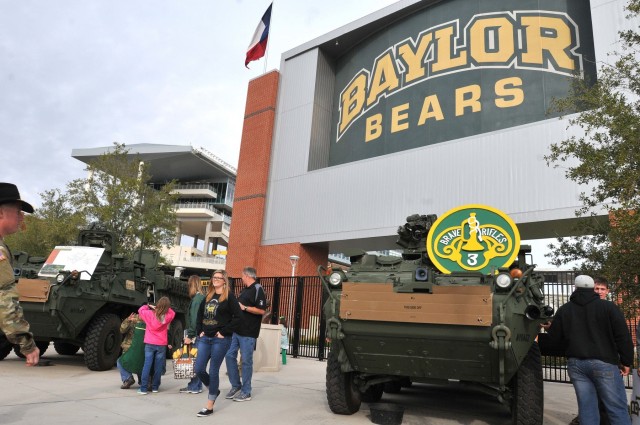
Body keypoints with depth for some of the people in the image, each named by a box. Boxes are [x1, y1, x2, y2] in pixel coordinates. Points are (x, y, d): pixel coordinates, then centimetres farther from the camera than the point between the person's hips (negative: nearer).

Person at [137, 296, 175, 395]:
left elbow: (141, 310, 10)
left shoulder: (150, 314, -8)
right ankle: (155, 387, 15)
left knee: (147, 365, 3)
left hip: (150, 344, 0)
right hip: (161, 345, 0)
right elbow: (172, 312, 16)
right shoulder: (168, 316, -7)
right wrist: (164, 308, 8)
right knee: (158, 366, 9)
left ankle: (143, 388, 2)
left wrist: (148, 306, 26)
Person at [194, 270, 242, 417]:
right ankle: (214, 390, 31)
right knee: (199, 369, 4)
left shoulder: (229, 297, -7)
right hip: (205, 338, 6)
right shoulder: (208, 297, 13)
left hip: (221, 339, -6)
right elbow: (199, 315, 20)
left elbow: (237, 317, -13)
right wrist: (199, 331, 7)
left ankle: (210, 406, 14)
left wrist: (223, 332, -14)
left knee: (213, 371, 1)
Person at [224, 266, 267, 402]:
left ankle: (246, 392, 11)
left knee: (246, 361, 0)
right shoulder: (245, 290, 16)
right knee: (230, 356, 9)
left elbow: (261, 310, -21)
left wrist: (244, 307, -19)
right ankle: (236, 386, 23)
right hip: (237, 330, 9)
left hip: (248, 332, -9)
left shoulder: (257, 289, -12)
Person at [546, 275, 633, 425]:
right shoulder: (608, 307, -2)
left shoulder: (564, 310, 7)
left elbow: (554, 338, 11)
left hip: (576, 363, 3)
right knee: (617, 409, 3)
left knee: (587, 409, 8)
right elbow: (623, 336, -4)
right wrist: (626, 361, 4)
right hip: (603, 362, -3)